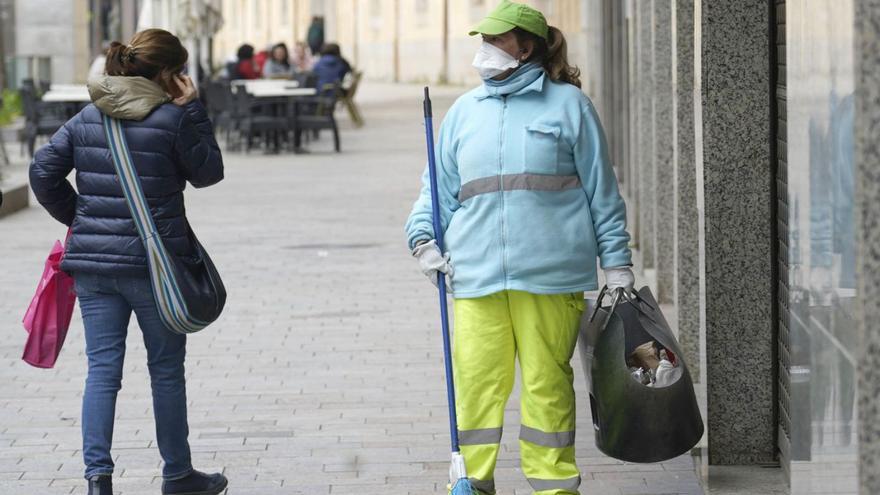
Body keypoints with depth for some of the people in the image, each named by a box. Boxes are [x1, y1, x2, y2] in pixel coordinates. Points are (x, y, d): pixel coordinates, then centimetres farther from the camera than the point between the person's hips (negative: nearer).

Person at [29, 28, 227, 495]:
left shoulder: (86, 119, 6)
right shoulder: (170, 119, -9)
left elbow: (43, 171, 5)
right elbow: (208, 172, 3)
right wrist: (193, 111, 3)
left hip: (93, 263, 4)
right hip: (153, 262, -4)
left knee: (102, 369, 5)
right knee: (166, 369, 9)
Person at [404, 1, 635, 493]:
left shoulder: (568, 105, 6)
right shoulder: (465, 111, 15)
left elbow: (602, 190, 8)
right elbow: (440, 187, 21)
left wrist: (617, 263, 5)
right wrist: (424, 238, 4)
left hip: (551, 273, -3)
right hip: (477, 273, 3)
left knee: (547, 383, 1)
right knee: (475, 383, -2)